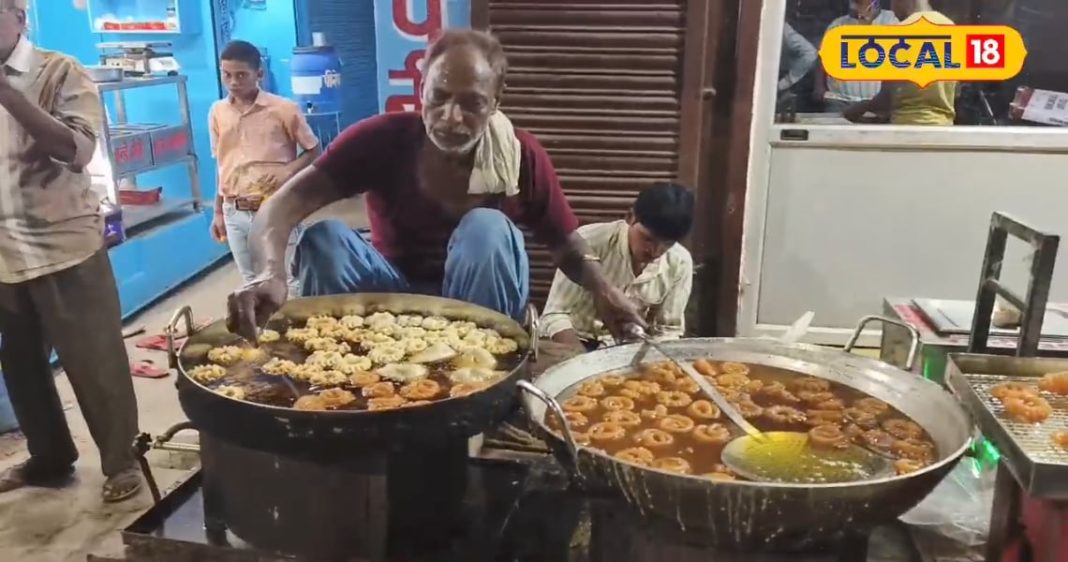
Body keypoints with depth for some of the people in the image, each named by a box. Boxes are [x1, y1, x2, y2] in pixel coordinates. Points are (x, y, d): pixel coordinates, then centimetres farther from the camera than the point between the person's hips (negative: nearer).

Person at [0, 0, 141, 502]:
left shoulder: (59, 72, -2)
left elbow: (78, 148, -15)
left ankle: (120, 461, 17)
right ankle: (49, 457, 30)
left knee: (94, 364, 3)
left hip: (64, 246, -5)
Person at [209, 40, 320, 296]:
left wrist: (287, 172, -17)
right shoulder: (217, 112, 5)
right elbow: (223, 165, 13)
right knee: (252, 283, 14)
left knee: (289, 281, 1)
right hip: (235, 214, 5)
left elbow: (313, 150, 1)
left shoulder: (283, 109, -8)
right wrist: (219, 212, 14)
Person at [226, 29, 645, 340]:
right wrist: (271, 273, -48)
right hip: (393, 294, 0)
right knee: (323, 238, -26)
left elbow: (564, 242, -5)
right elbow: (287, 203, -27)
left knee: (487, 227, -30)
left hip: (481, 307, 0)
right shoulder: (382, 138, -19)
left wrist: (601, 288, -28)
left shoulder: (522, 157, -16)